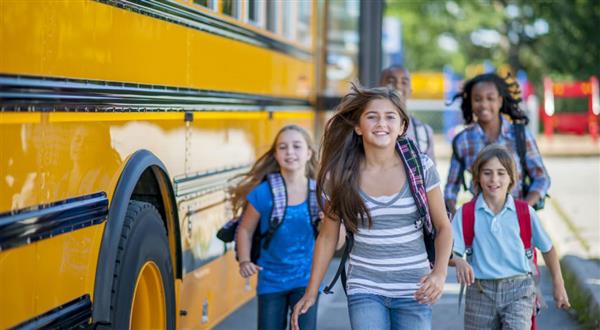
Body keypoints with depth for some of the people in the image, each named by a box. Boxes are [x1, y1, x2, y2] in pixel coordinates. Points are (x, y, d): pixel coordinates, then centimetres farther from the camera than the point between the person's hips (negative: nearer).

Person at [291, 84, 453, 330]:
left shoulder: (421, 168, -4)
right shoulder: (341, 176, -4)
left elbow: (443, 227, 3)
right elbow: (328, 236, 6)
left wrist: (440, 272, -14)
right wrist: (311, 293, 6)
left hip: (414, 290, 1)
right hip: (365, 289, -1)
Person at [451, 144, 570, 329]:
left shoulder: (525, 212, 0)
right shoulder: (465, 214, -1)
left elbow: (547, 248, 13)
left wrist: (558, 284, 16)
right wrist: (459, 262, -31)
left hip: (517, 289, -1)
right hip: (480, 292, 1)